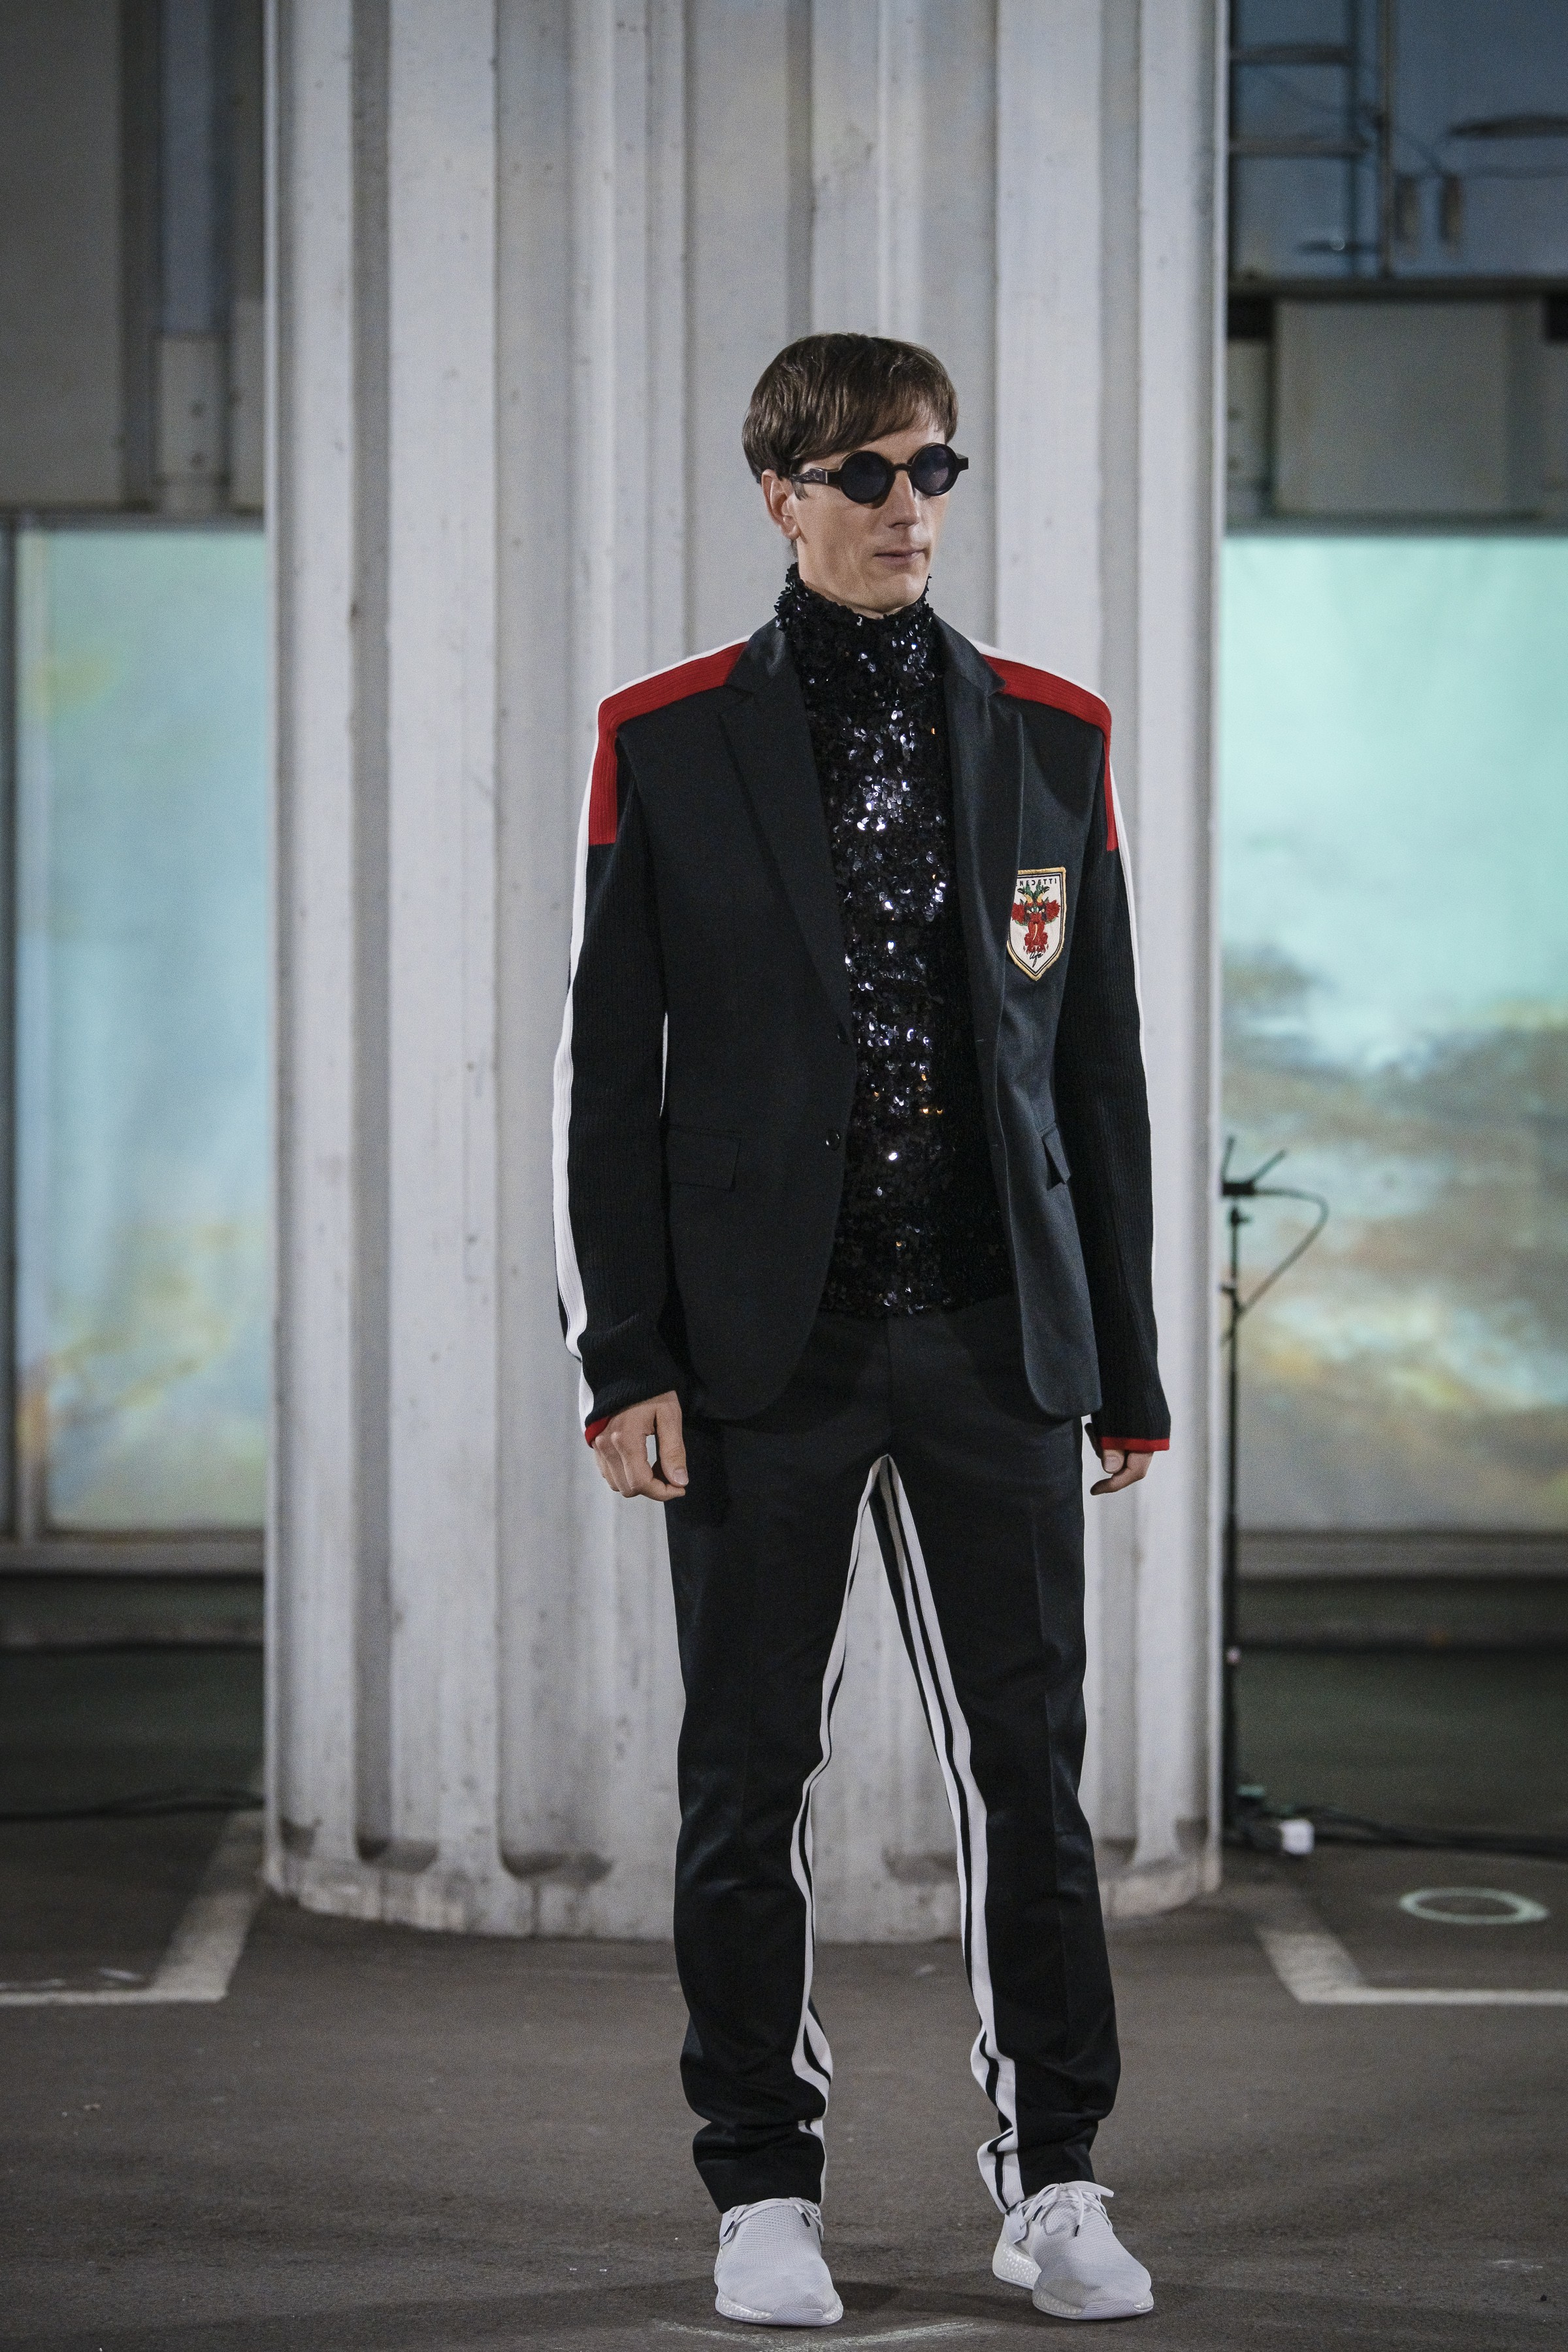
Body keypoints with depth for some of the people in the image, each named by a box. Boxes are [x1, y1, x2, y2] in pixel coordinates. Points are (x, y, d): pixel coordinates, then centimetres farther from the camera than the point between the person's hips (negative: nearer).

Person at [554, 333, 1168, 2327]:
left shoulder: (1051, 736, 8)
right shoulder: (666, 743, 1)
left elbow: (1100, 1066, 10)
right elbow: (607, 1072, 0)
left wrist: (1127, 1360, 9)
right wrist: (625, 1359, -6)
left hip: (996, 1339, 2)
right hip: (764, 1343, -1)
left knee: (1027, 1763, 3)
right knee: (751, 1773, 4)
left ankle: (1052, 2180, 15)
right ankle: (765, 2191, 16)